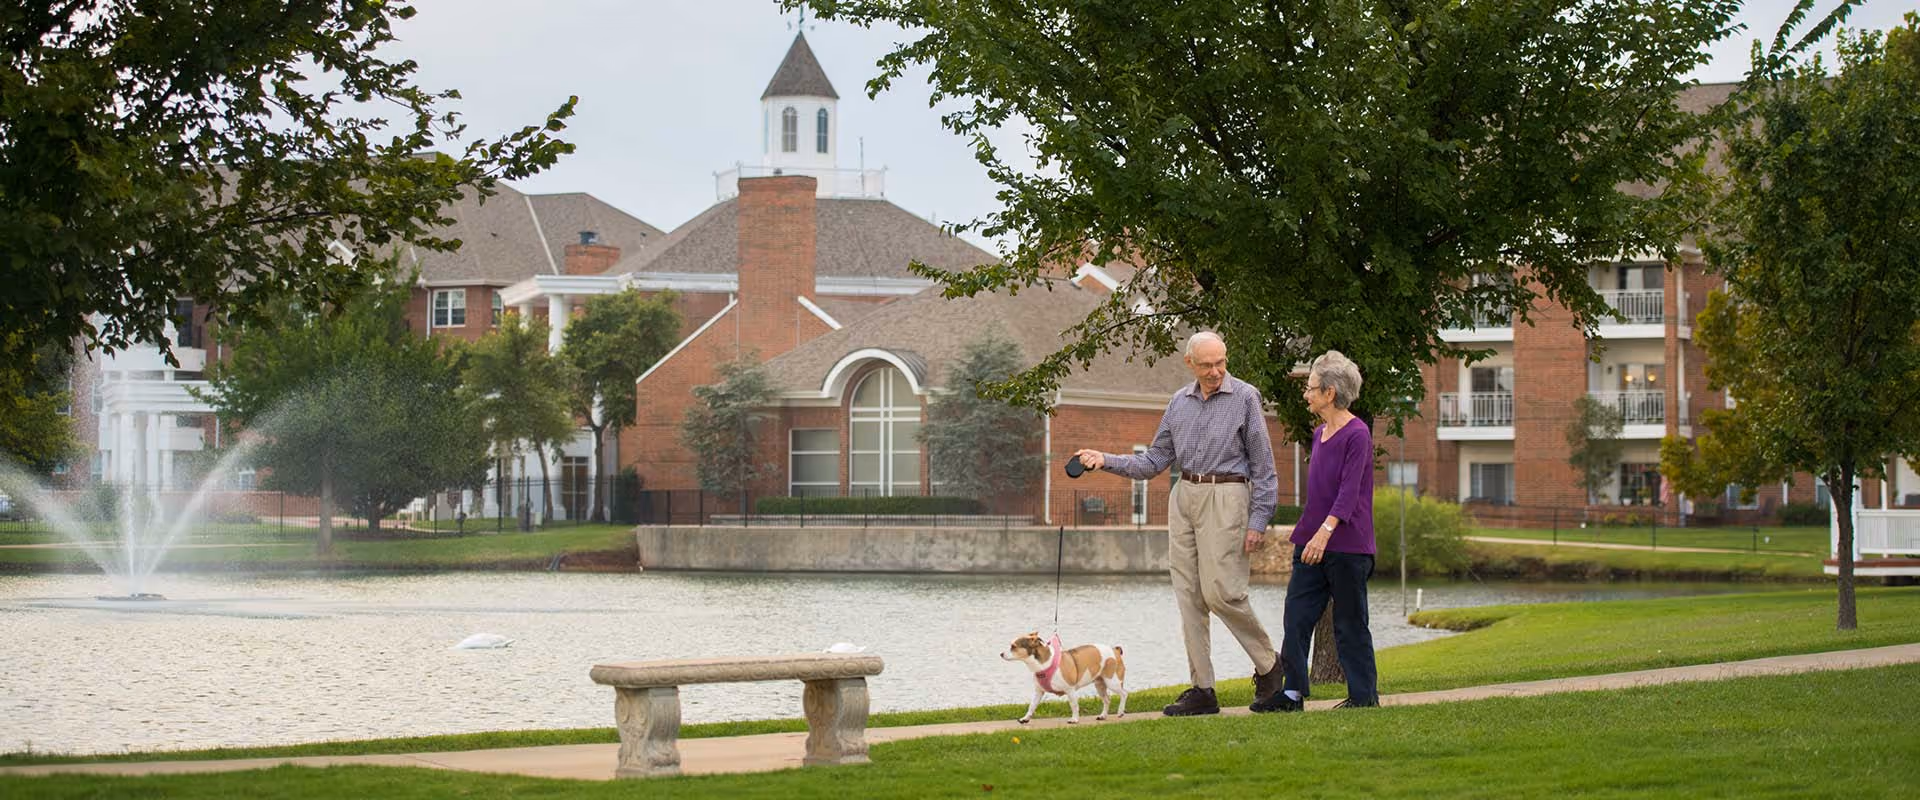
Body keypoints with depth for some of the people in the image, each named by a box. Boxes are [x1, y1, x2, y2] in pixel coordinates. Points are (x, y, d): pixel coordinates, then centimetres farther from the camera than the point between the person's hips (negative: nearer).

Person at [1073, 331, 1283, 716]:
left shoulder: (1245, 397, -4)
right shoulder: (1180, 401, 12)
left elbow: (1263, 465, -4)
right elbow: (1154, 460, 15)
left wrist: (1258, 520, -10)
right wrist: (1106, 460, 2)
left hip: (1225, 497, -6)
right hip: (1184, 497, 6)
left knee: (1220, 590, -13)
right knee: (1189, 595, 1)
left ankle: (1268, 664, 9)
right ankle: (1202, 690, 4)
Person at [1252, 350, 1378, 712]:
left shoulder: (1357, 434, -13)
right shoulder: (1320, 434, 13)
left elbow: (1348, 492, -22)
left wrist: (1324, 532, -32)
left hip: (1347, 545, -8)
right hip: (1311, 543, 8)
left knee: (1350, 624, 0)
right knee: (1296, 617, 2)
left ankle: (1364, 694, 9)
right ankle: (1292, 692, 5)